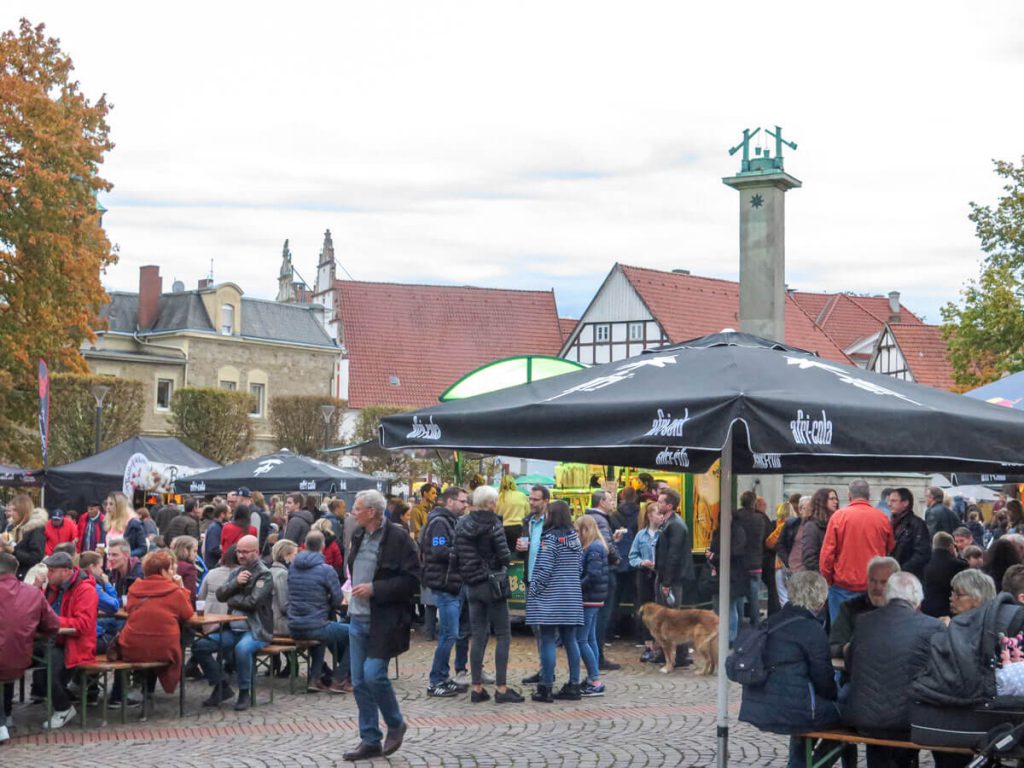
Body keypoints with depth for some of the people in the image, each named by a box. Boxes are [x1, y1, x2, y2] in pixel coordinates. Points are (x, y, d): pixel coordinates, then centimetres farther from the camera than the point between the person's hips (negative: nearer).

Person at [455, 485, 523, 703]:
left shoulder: (462, 524, 5)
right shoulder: (492, 524, -12)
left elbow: (457, 557, 7)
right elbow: (504, 556, -14)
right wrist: (508, 558, 7)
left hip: (472, 585, 6)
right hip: (492, 584, -6)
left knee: (478, 636, 10)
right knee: (503, 635, 1)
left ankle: (477, 688, 9)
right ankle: (501, 688, -2)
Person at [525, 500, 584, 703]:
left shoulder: (550, 538, -12)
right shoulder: (574, 537, 9)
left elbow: (544, 569, -14)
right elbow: (580, 564, 13)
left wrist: (534, 591, -6)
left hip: (550, 598, -7)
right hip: (572, 598, 7)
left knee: (548, 641, -4)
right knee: (570, 640, 11)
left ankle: (546, 688, -3)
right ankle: (573, 685, 13)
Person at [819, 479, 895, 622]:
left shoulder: (838, 516, -6)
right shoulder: (883, 519, 1)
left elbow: (827, 553, -6)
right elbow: (891, 552, 12)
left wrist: (827, 580, 6)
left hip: (843, 587, -2)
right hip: (875, 587, 2)